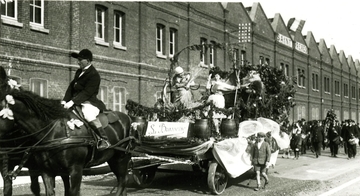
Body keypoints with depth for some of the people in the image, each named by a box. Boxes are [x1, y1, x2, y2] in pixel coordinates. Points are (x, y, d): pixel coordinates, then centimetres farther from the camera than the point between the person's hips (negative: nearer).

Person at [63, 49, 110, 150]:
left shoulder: (94, 75, -12)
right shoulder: (79, 72, 16)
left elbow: (87, 92, -19)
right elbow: (71, 87, 14)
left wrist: (72, 102, -25)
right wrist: (65, 100, 0)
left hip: (89, 102, -9)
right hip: (76, 101, 9)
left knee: (88, 114, -37)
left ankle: (104, 140, -31)